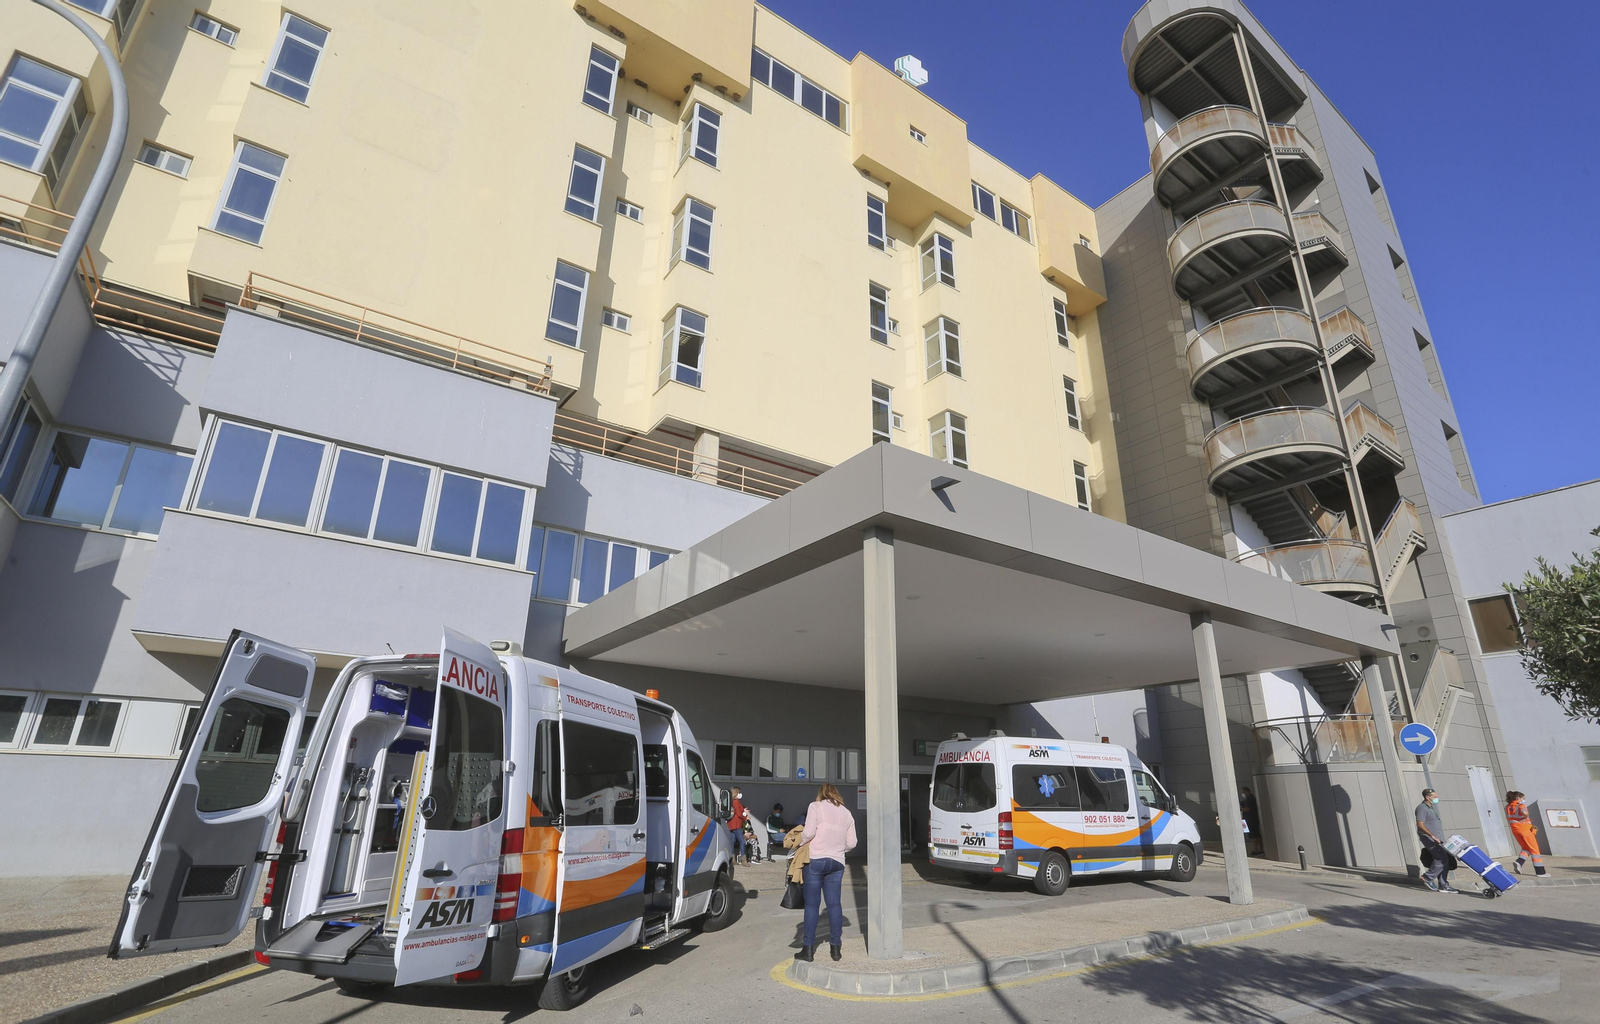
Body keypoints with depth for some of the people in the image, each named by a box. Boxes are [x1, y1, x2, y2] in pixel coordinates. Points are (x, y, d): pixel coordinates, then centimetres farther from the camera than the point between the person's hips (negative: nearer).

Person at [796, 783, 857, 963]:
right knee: (834, 904, 9)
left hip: (816, 860, -4)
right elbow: (851, 843, 10)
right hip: (837, 862, 4)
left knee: (812, 904, 2)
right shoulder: (846, 813, 12)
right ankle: (836, 947, 13)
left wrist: (798, 840, 6)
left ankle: (808, 948, 6)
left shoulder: (815, 807, -3)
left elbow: (809, 833, -13)